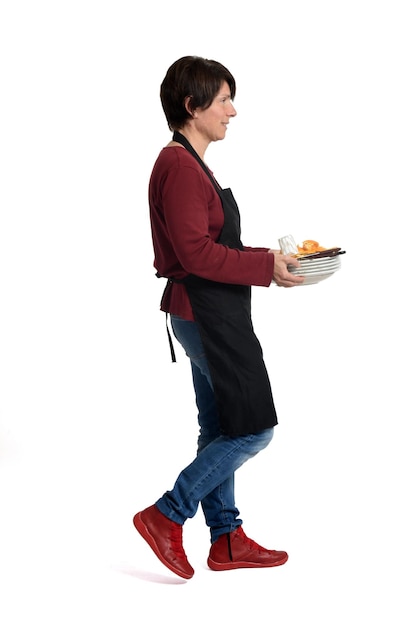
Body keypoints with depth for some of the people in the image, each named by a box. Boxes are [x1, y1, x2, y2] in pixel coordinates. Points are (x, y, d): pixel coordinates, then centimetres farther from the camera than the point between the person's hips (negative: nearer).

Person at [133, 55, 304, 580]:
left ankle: (227, 540, 24)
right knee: (254, 428, -4)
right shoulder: (180, 166, -17)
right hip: (206, 315, -11)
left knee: (220, 430, 15)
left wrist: (266, 261, 10)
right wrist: (265, 266, -21)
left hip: (205, 314, 11)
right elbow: (195, 252, -24)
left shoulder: (186, 163, 15)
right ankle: (167, 517, 3)